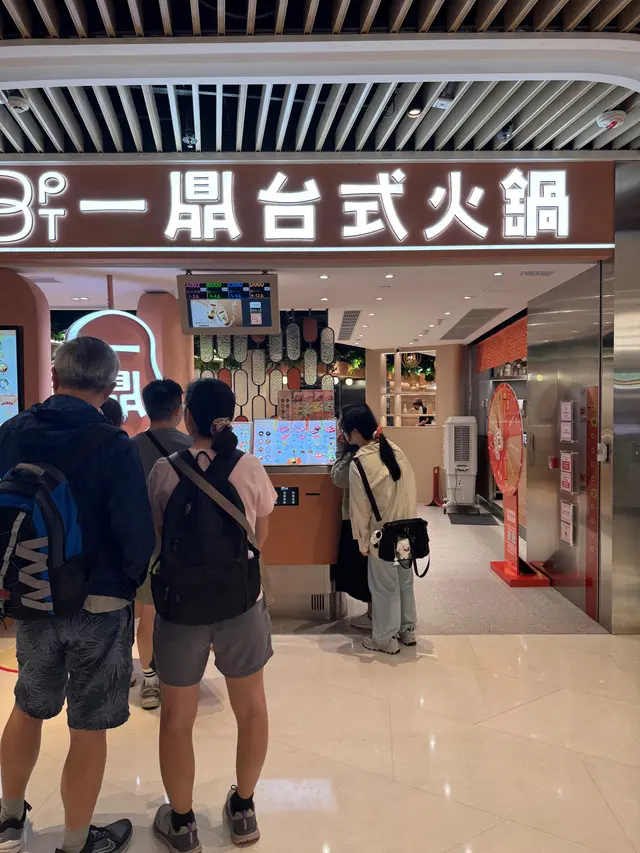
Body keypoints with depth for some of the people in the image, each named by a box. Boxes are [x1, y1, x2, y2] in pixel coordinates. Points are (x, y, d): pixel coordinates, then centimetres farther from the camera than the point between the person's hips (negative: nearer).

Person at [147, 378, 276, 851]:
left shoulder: (164, 470, -9)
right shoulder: (251, 468, -8)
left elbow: (154, 538, -2)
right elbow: (260, 537, 3)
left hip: (180, 604, 0)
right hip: (241, 603, 1)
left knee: (177, 717, 17)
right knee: (251, 705, 21)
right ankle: (243, 810, 36)